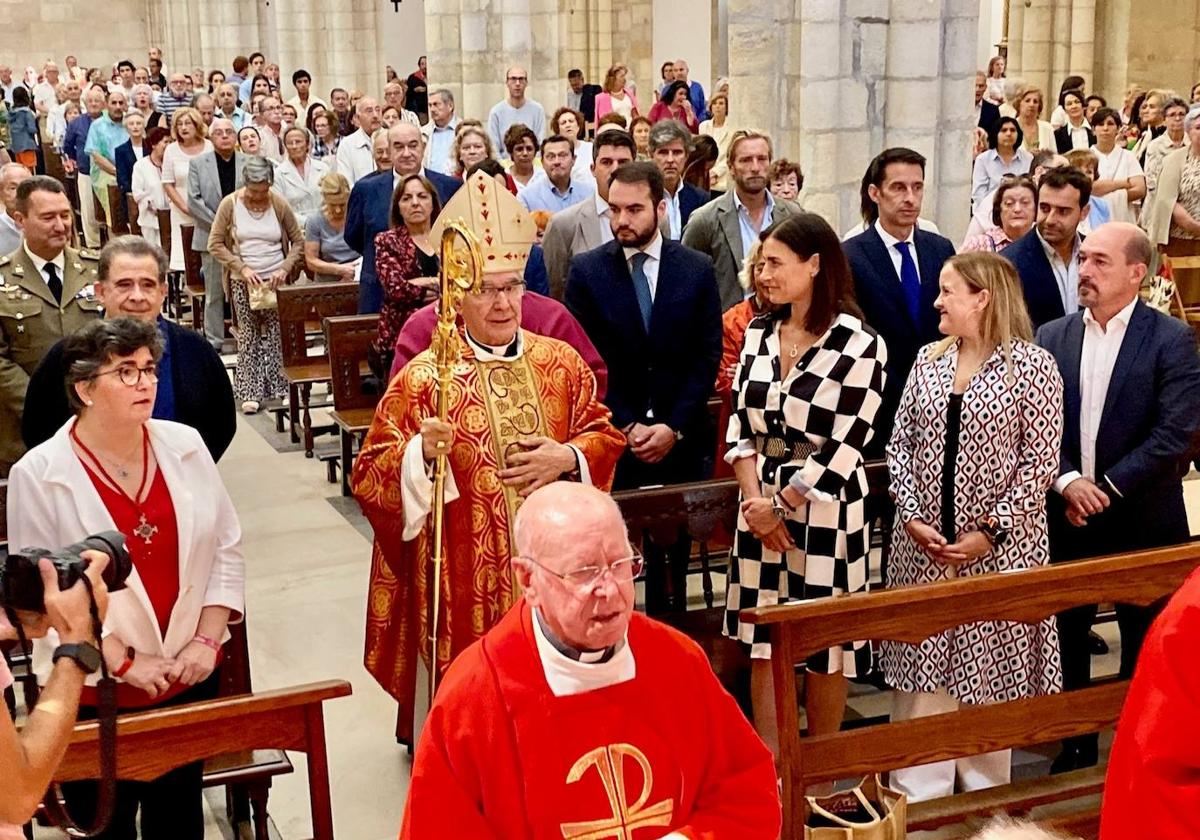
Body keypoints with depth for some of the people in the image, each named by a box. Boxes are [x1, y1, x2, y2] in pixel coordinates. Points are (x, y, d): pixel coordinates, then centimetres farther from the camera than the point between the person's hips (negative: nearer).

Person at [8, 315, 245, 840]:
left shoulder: (185, 446, -1)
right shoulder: (38, 475, -12)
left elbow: (226, 549, 3)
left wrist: (207, 641, -6)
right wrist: (123, 662, -15)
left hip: (189, 675, 4)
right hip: (94, 691, -3)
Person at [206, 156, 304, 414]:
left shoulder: (279, 204, -3)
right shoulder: (230, 204, -4)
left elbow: (298, 241, 4)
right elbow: (215, 244, -3)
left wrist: (286, 269, -11)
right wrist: (242, 268, -12)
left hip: (275, 280, 0)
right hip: (244, 280, 0)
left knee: (275, 334, 1)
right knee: (248, 335, 3)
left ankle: (276, 387, 11)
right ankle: (251, 391, 8)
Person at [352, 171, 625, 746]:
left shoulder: (560, 362, 5)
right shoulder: (422, 377, -6)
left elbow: (605, 435, 12)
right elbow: (369, 476, -7)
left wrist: (567, 457, -8)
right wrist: (421, 452, -26)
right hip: (465, 583, -3)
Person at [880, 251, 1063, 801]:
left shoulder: (1032, 365, -7)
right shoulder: (929, 360, 7)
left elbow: (1041, 461, -10)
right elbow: (900, 444, 7)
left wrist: (990, 531, -15)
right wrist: (912, 517, -6)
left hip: (998, 546, -4)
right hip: (924, 543, 4)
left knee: (989, 670, 7)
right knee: (921, 670, 7)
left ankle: (985, 791, 24)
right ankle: (917, 793, 19)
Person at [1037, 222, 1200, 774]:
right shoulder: (1052, 338, 4)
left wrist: (1106, 489, -17)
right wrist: (1066, 481, -16)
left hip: (1142, 522, -3)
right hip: (1066, 520, 3)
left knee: (1145, 646, 9)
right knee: (1067, 639, 12)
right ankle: (1076, 745, 28)